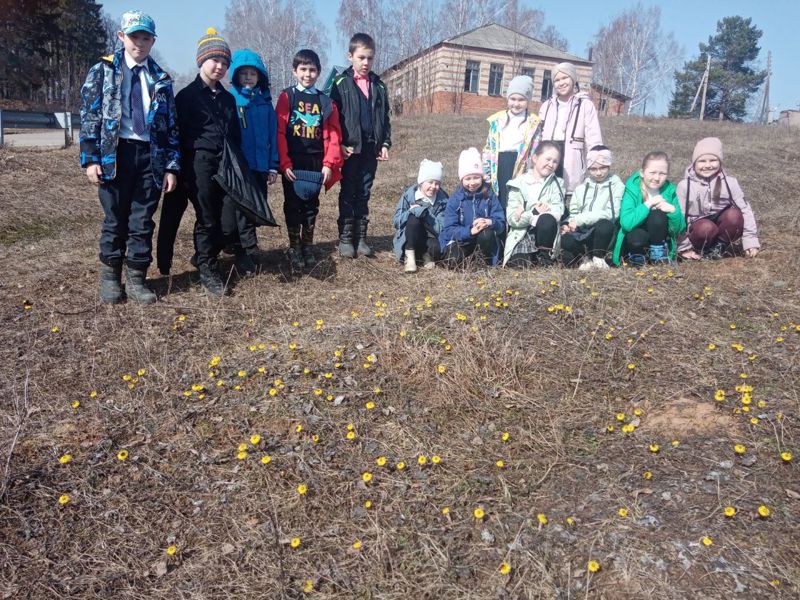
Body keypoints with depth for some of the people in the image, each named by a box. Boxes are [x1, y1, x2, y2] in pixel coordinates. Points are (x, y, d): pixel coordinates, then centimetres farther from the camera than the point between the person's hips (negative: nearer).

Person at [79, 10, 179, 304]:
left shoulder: (161, 79, 12)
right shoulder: (103, 71, 7)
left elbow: (171, 126, 10)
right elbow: (89, 116, 2)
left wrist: (172, 166, 1)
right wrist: (90, 158, -8)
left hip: (150, 156, 1)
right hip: (114, 153, -1)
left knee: (142, 222, 3)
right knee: (114, 219, 5)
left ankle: (136, 279, 14)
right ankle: (110, 277, 20)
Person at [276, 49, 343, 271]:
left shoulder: (325, 101, 8)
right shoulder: (286, 97, 1)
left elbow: (333, 135, 3)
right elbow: (279, 132, -6)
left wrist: (329, 163, -7)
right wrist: (284, 163, -14)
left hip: (316, 163, 2)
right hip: (292, 163, -2)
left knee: (311, 204, 9)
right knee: (293, 204, 3)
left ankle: (307, 246, 21)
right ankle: (294, 247, 13)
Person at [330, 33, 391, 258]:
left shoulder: (378, 85, 11)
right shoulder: (341, 83, -2)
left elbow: (384, 117, 15)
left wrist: (385, 143, 6)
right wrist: (339, 144, -12)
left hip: (371, 148, 4)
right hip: (350, 148, -4)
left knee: (364, 194, 9)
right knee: (348, 194, 3)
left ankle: (361, 237, 15)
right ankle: (345, 238, 9)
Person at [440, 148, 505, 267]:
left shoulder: (490, 196, -2)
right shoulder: (455, 199, -4)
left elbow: (501, 223, -7)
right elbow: (449, 230, -12)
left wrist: (490, 222, -31)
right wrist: (470, 231, -30)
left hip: (485, 240, 1)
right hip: (462, 240, -1)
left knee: (486, 233, -33)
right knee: (453, 261, -31)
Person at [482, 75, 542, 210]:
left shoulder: (534, 123, 4)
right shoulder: (497, 120, 12)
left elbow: (536, 152, 1)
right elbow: (488, 148, 12)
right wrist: (486, 174, 7)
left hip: (521, 166, -3)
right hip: (499, 165, 3)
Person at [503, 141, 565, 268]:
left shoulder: (557, 184, 9)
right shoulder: (518, 184, 6)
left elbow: (557, 213, -8)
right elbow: (512, 218, -4)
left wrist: (525, 214, -16)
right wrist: (533, 213, -20)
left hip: (544, 234, 3)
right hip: (521, 235, -3)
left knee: (547, 219, -30)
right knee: (519, 264, -31)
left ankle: (545, 257, -13)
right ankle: (530, 258, -1)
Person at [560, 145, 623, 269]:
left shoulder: (616, 185, 6)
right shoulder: (581, 188, 19)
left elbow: (612, 213, -8)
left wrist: (581, 219, -14)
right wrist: (568, 224, -10)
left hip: (601, 233, -1)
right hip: (581, 233, 2)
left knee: (605, 224, -38)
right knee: (565, 240, -33)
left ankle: (598, 259, -14)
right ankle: (583, 258, -6)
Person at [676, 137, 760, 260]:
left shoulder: (729, 182, -6)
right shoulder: (685, 185, -11)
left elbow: (745, 209, -5)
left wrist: (750, 241, -11)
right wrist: (684, 247, -11)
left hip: (722, 228, 2)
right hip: (698, 230, -2)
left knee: (734, 214, -27)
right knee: (706, 227, -35)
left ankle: (720, 247, -6)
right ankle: (702, 249, -5)